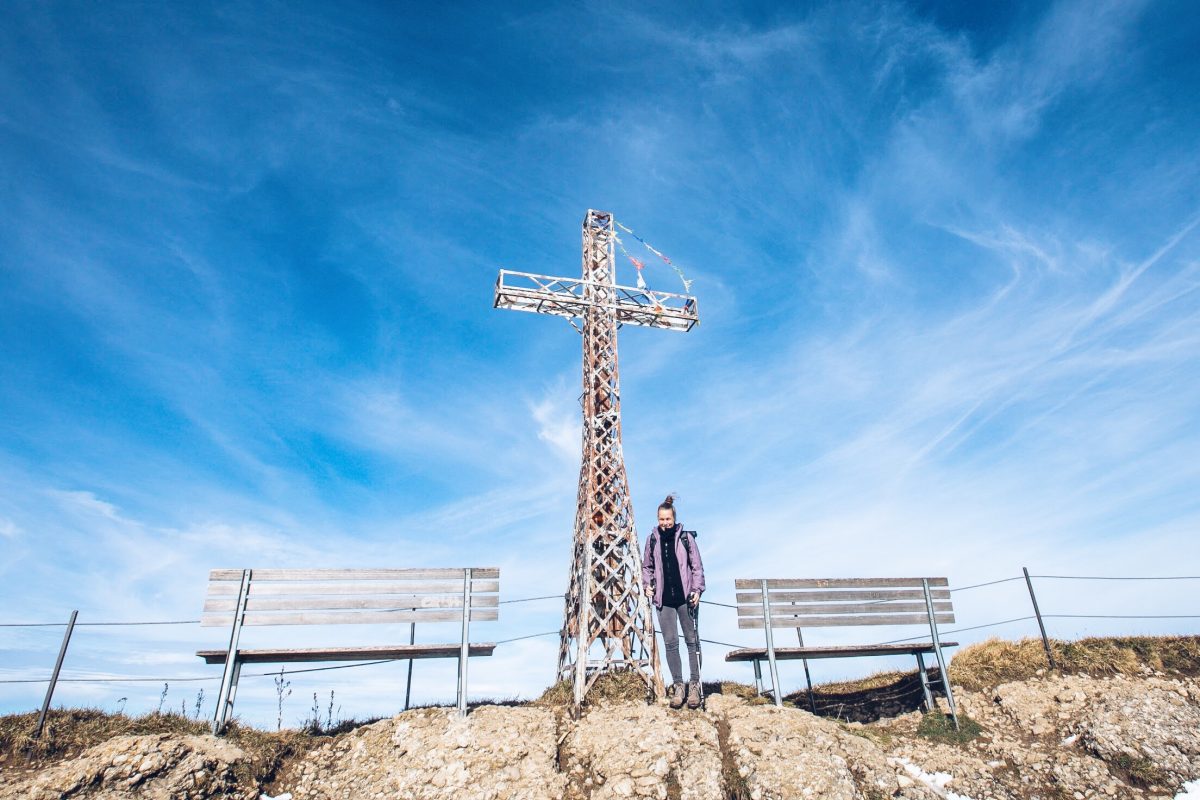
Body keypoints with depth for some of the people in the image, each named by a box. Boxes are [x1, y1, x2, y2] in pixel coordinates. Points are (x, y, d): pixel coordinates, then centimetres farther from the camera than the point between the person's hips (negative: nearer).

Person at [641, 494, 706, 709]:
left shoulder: (686, 537, -2)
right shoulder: (652, 539, 4)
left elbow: (697, 566, 2)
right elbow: (647, 566, 16)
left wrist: (697, 590, -6)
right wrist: (647, 584, 3)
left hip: (686, 597, -1)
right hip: (664, 599, 2)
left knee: (692, 640, 5)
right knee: (670, 642, 3)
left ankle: (694, 684, 14)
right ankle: (678, 685, 11)